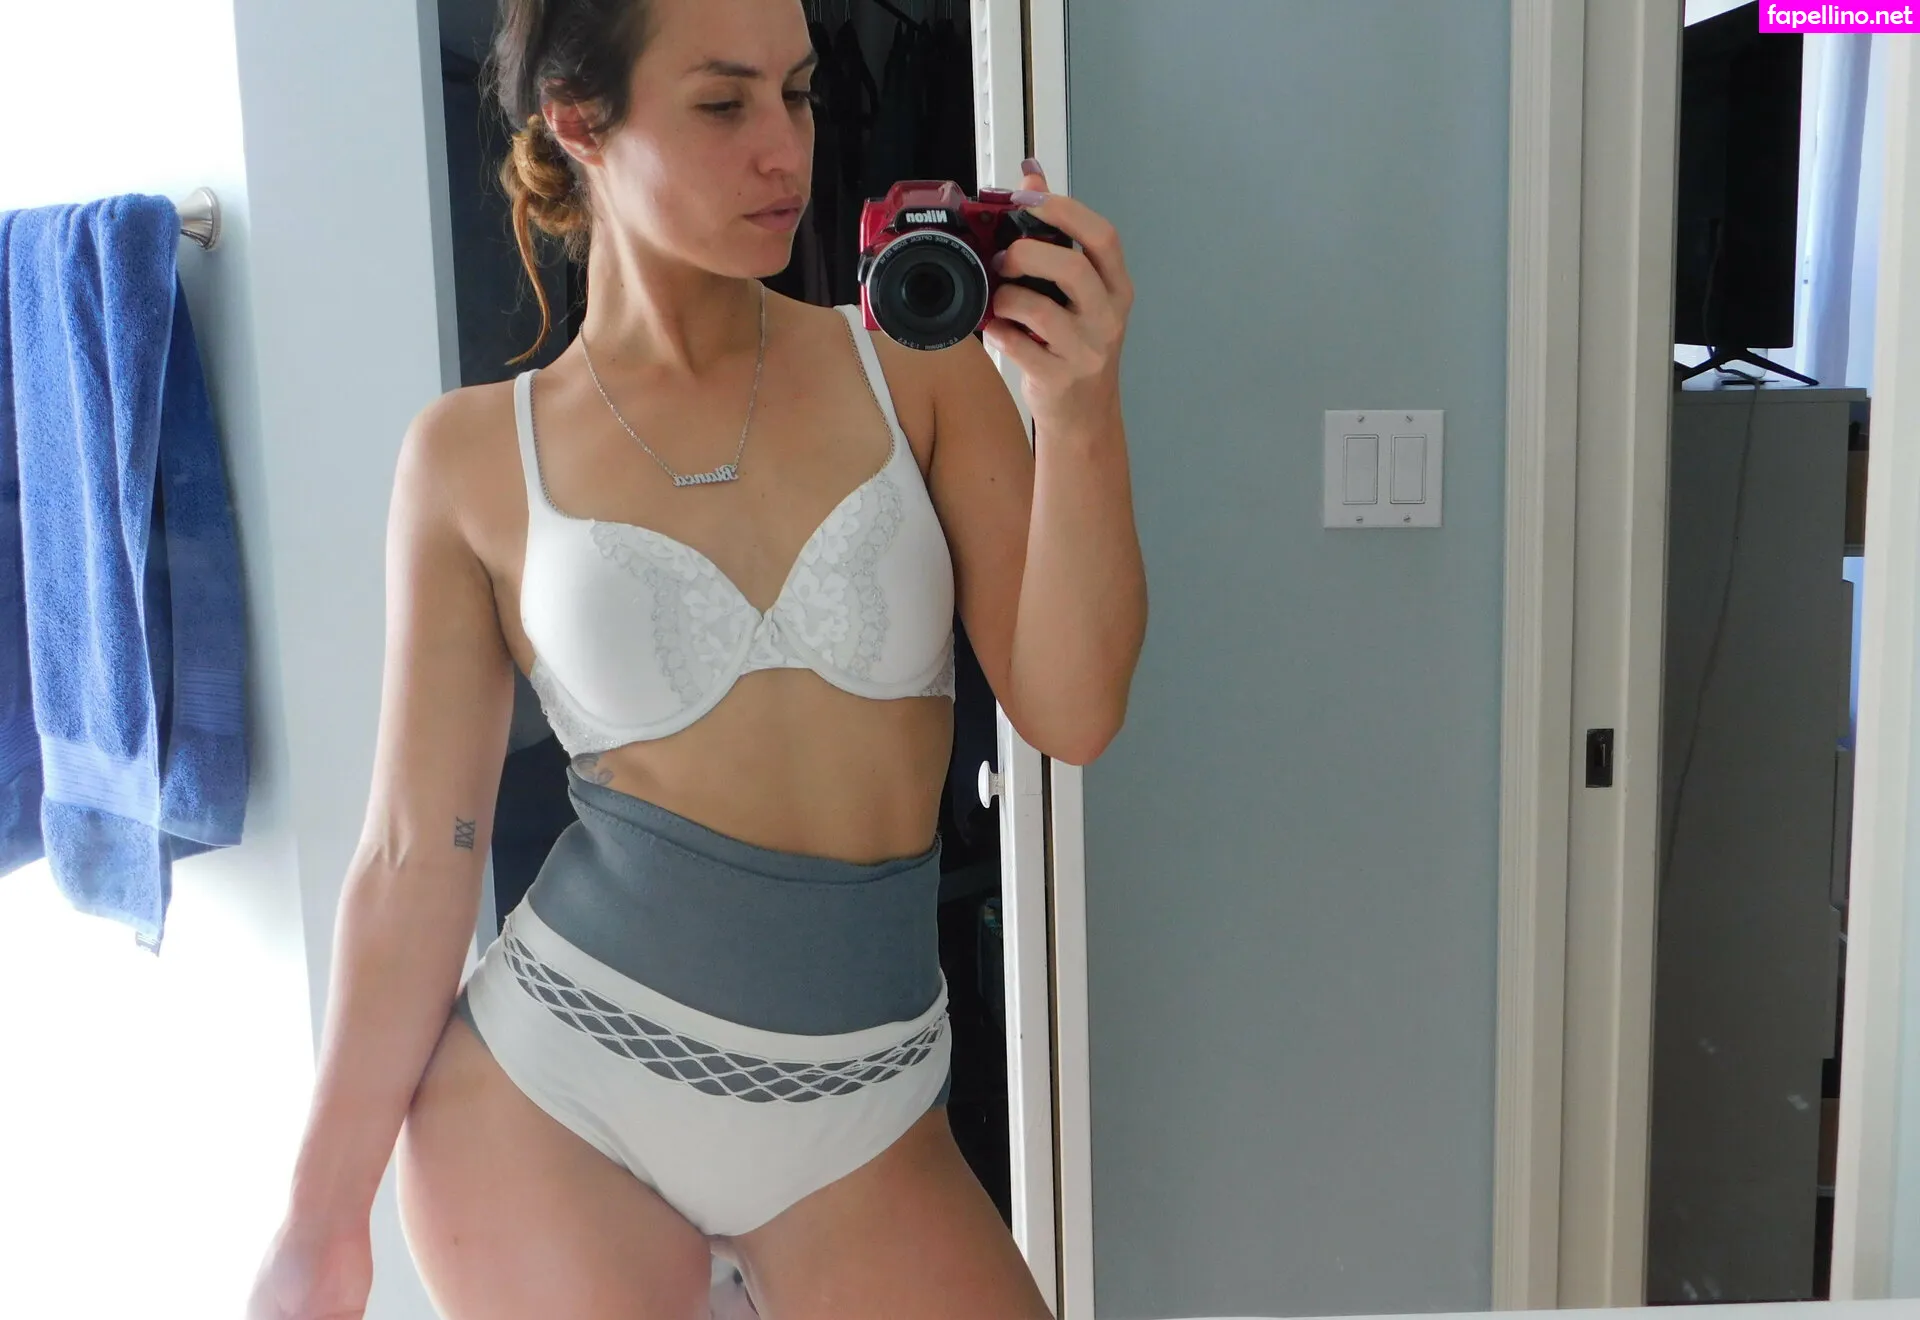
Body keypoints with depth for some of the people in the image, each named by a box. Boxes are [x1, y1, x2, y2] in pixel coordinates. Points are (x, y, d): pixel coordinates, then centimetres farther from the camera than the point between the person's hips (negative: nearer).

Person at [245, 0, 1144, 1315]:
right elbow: (419, 852, -1)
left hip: (859, 1115, 1)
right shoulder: (477, 453, -3)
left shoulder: (913, 368, -1)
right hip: (551, 1094, -1)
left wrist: (1080, 410, -18)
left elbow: (1071, 711, -6)